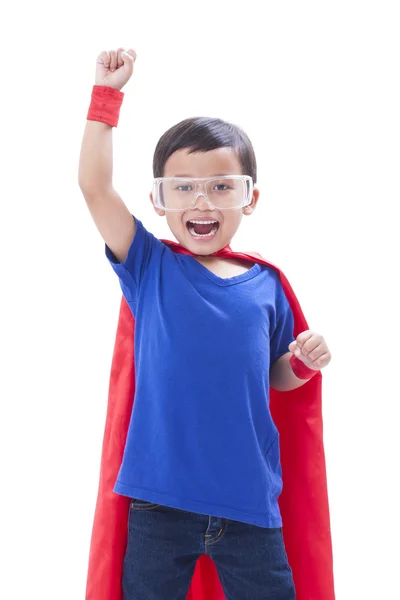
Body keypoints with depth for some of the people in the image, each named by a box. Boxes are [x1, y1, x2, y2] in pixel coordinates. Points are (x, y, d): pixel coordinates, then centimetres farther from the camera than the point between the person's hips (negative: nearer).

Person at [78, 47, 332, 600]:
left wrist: (304, 361, -6)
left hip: (249, 503, 2)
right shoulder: (150, 268, -3)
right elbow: (94, 185, -12)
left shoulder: (266, 285, 3)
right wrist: (107, 93, -11)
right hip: (161, 502, -1)